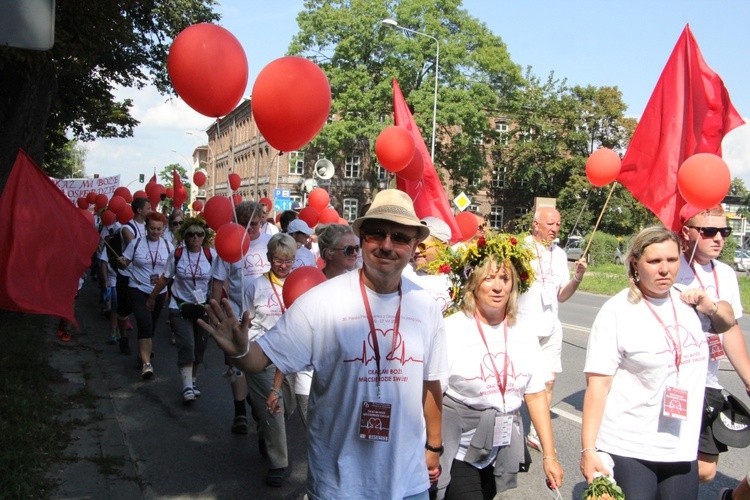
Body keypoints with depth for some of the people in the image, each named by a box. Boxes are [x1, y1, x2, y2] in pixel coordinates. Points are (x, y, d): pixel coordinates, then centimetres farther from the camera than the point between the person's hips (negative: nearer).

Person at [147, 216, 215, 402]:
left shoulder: (211, 255, -6)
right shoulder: (177, 254, -4)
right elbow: (165, 278, 7)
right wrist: (152, 297, 15)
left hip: (204, 308, 1)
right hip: (180, 307, -1)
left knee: (199, 347, 11)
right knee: (186, 346, -12)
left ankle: (193, 381, 29)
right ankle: (187, 387, -10)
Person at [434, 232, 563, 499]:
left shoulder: (524, 336, 3)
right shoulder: (450, 331, -12)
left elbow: (536, 396, 7)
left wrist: (550, 456, 7)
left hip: (504, 455, 4)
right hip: (459, 455, -4)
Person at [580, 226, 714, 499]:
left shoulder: (687, 300, 4)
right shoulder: (616, 311, -12)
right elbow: (597, 385, -15)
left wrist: (709, 307, 3)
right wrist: (588, 449, -19)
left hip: (682, 447, 5)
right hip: (626, 450, -5)